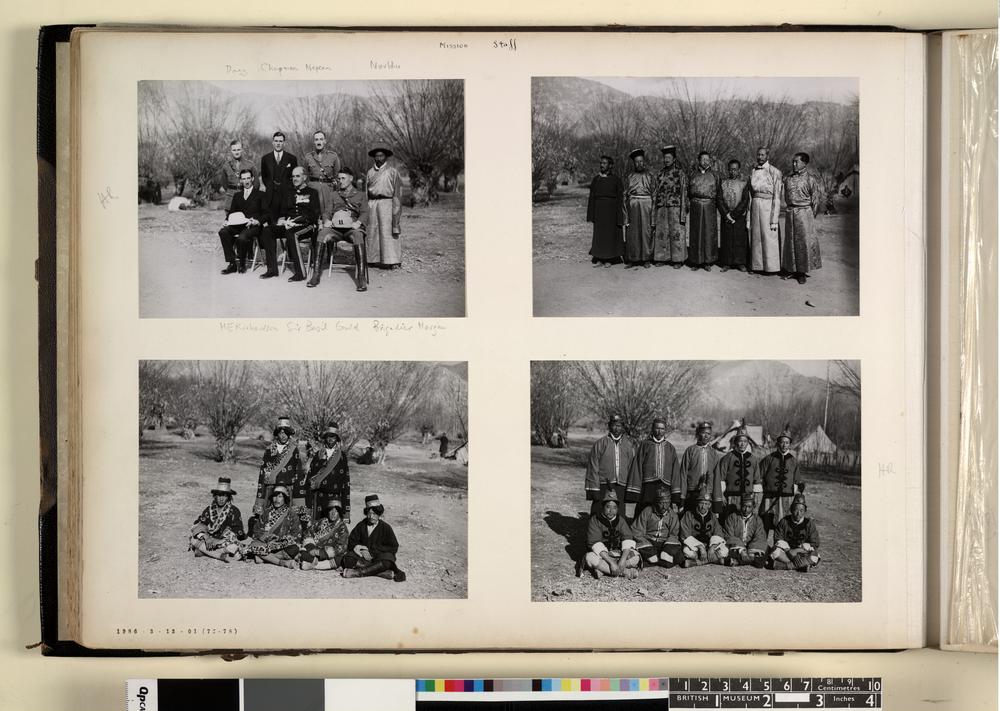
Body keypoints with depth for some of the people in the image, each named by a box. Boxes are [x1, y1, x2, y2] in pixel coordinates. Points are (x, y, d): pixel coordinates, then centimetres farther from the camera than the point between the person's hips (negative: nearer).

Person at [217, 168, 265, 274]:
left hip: (254, 225, -5)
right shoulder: (237, 195, 24)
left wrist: (257, 221, -16)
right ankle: (232, 263, -22)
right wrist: (227, 221, -2)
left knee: (242, 237, -35)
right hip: (238, 225, 5)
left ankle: (242, 263, -11)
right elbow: (231, 212, 20)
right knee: (223, 232, -25)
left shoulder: (260, 194, 9)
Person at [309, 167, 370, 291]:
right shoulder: (333, 195, 29)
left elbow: (364, 213, 7)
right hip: (335, 227, 2)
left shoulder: (360, 195, 20)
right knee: (323, 234, -33)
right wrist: (326, 220, -5)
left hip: (352, 228, -2)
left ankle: (361, 278, -43)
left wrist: (358, 222, -16)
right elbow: (327, 212, 20)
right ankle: (316, 275, -32)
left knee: (358, 236, -39)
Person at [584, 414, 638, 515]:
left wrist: (632, 489, 1)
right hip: (603, 487, -2)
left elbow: (633, 468, 8)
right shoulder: (600, 444, 2)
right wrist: (594, 489, -7)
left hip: (621, 488, 2)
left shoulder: (629, 445, 9)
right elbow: (593, 467, -1)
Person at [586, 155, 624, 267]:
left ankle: (608, 260, 10)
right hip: (598, 209, 2)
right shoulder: (596, 179, 6)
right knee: (598, 234, 4)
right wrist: (591, 215, -1)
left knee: (610, 234, 2)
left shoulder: (616, 179, 0)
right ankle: (599, 259, 10)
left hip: (611, 210, -2)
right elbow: (591, 197, 6)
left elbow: (619, 198, -2)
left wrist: (619, 216, -8)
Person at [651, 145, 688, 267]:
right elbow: (656, 193, 14)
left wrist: (683, 214, -9)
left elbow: (684, 194, -2)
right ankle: (662, 258, 13)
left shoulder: (680, 173, 0)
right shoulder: (660, 174, 13)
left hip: (675, 207, -4)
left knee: (676, 233, -4)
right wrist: (654, 212, 8)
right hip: (661, 208, 4)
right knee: (661, 234, 4)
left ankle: (678, 260, 1)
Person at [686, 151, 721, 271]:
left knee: (709, 233, -2)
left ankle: (708, 261, 3)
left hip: (709, 206, -1)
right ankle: (695, 261, 6)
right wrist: (688, 202, 3)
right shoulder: (693, 175, 12)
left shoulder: (714, 175, 9)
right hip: (695, 206, 1)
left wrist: (718, 206, 1)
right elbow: (687, 191, 14)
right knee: (695, 233, 0)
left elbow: (719, 193, 8)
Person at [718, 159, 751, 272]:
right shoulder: (723, 183, 6)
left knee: (740, 239, 0)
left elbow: (745, 201, -7)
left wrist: (734, 214, -12)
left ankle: (741, 263, 7)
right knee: (726, 240, 2)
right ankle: (727, 263, 6)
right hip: (726, 216, 2)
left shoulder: (744, 182, -1)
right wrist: (726, 214, -10)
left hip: (740, 216, -2)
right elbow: (720, 200, 2)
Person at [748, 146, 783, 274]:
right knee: (756, 236, 8)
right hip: (755, 205, 5)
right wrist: (748, 215, 10)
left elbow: (777, 196, -9)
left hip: (768, 205, -5)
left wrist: (774, 219, -13)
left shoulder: (774, 172, -7)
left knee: (769, 236, -3)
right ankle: (757, 266, 16)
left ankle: (771, 266, 6)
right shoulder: (753, 171, 10)